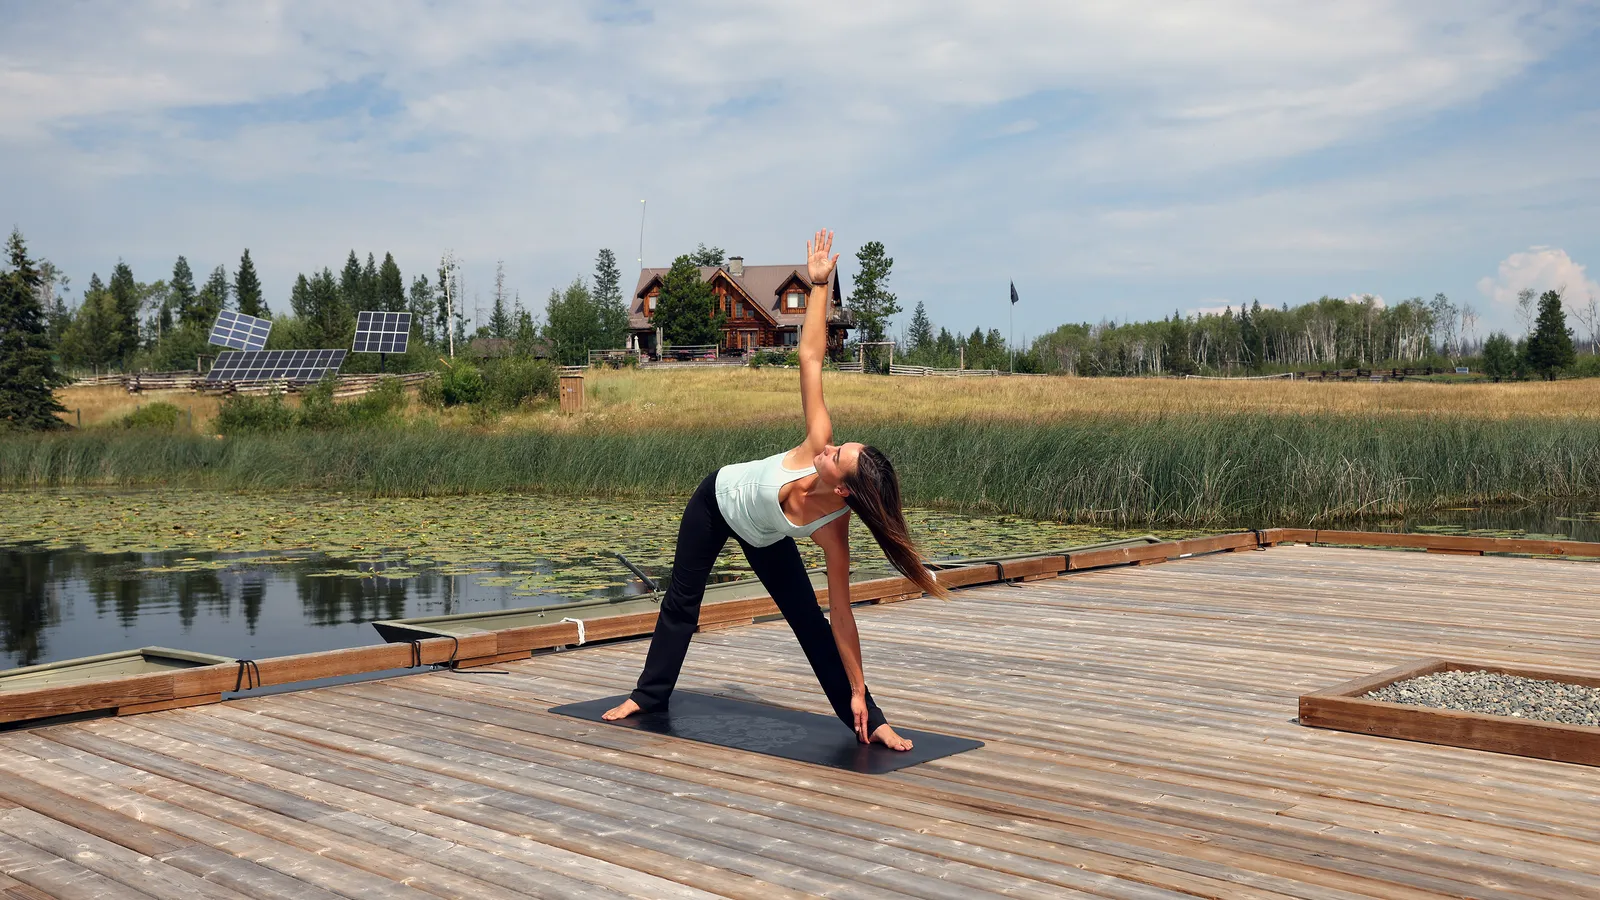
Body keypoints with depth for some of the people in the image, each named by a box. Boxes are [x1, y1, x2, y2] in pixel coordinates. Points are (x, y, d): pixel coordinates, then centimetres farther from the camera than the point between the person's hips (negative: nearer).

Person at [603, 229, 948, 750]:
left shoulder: (832, 529, -39)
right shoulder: (818, 442, -40)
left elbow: (841, 617, -31)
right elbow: (810, 357, -37)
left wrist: (858, 694, -30)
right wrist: (819, 284, -41)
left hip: (764, 539, -2)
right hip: (717, 498, 2)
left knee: (811, 623, -9)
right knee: (681, 603, 15)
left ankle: (866, 722, 4)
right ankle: (650, 696, 35)